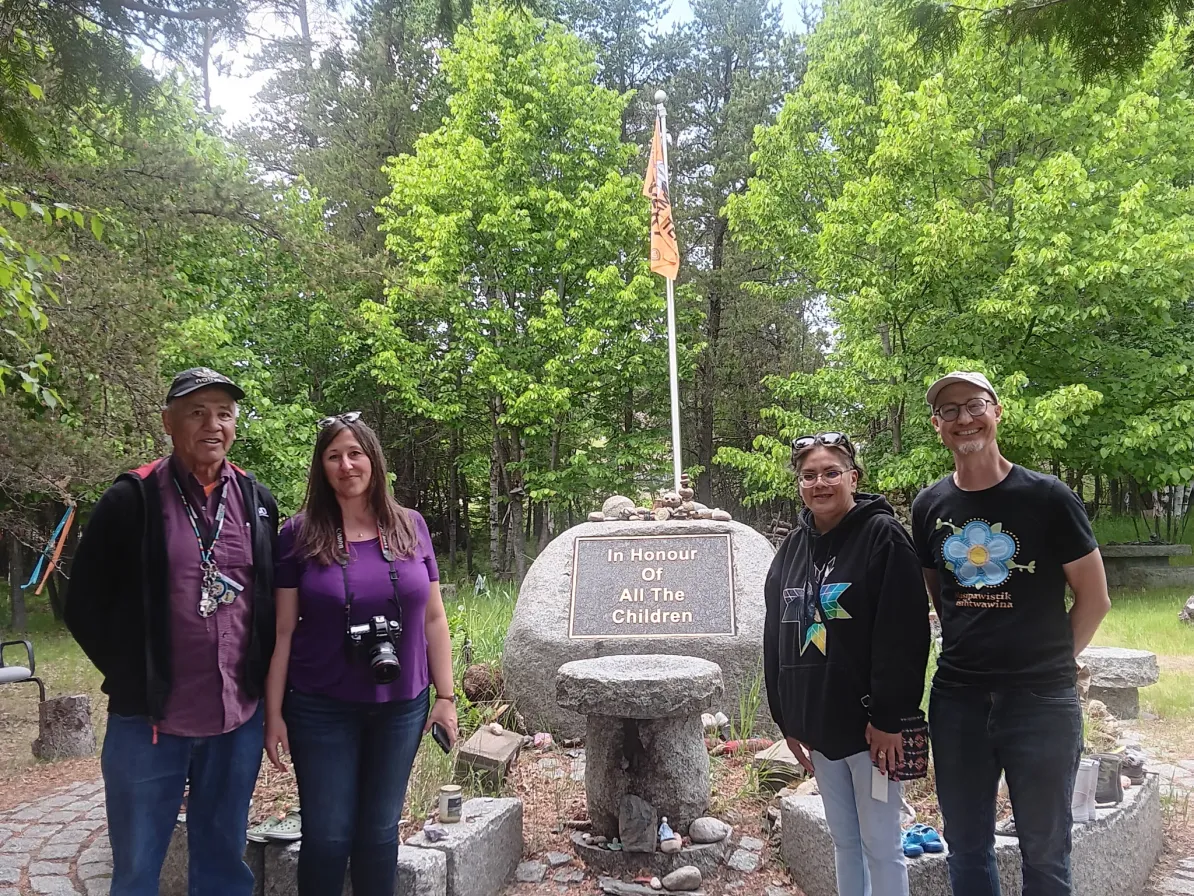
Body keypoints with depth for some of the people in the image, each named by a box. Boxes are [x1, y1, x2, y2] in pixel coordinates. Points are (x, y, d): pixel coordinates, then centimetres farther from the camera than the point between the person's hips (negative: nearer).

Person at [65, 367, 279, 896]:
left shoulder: (256, 500, 4)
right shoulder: (132, 499, -6)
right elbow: (84, 602, -2)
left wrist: (259, 676, 4)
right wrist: (130, 675, -2)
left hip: (239, 718, 3)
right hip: (148, 718, -2)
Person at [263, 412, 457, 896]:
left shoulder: (411, 527, 0)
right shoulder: (300, 533, -6)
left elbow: (433, 617, 4)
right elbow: (282, 631, -3)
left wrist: (445, 695, 2)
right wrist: (273, 713, -3)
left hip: (400, 707, 2)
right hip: (322, 710, -2)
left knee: (379, 831, 14)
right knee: (326, 835, 7)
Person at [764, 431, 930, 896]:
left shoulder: (883, 535, -11)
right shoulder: (793, 546, 9)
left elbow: (903, 634, -17)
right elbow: (777, 635, 13)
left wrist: (889, 717, -19)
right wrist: (786, 717, 12)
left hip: (870, 724, -6)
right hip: (817, 724, 6)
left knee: (880, 843, 4)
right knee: (843, 839, 18)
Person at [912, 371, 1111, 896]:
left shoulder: (1047, 497, -7)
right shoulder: (929, 507, 3)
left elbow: (1094, 598, -1)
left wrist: (1052, 661, 4)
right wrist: (968, 650, 11)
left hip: (1042, 700, -3)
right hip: (956, 699, 3)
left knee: (1044, 852, 12)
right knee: (966, 848, 16)